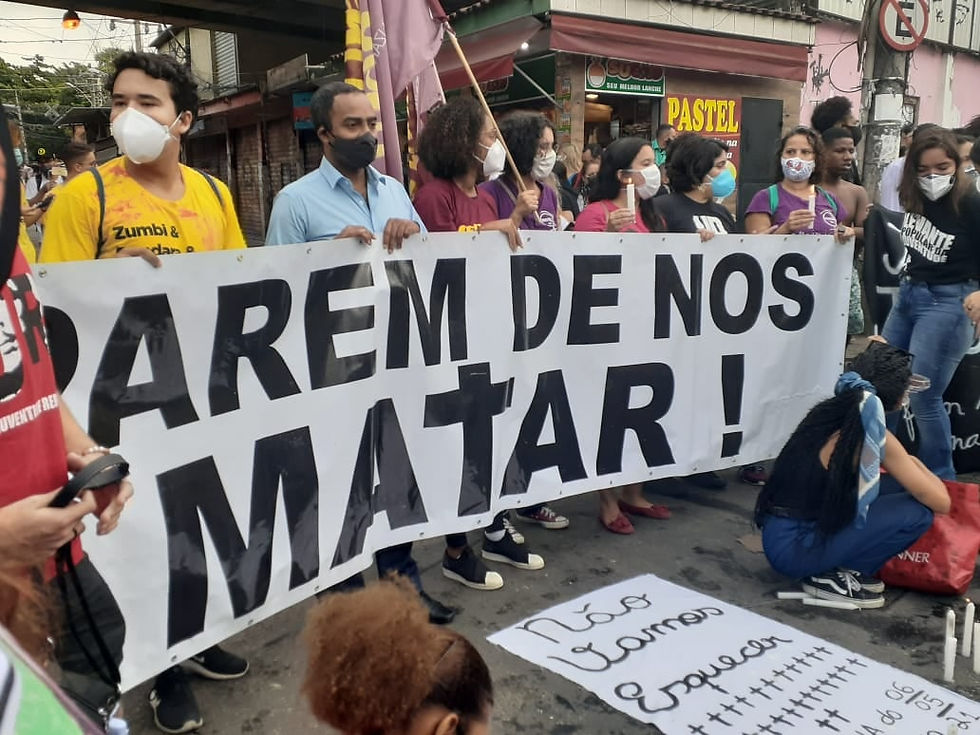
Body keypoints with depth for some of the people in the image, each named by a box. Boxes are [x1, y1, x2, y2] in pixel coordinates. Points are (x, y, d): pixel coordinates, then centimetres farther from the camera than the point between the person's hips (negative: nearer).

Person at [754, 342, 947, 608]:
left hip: (776, 536, 8)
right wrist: (916, 466, 9)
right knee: (917, 512, -7)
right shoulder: (875, 435, -15)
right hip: (795, 550, -8)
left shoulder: (827, 410, 7)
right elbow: (941, 503, -9)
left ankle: (831, 568, 10)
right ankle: (833, 577, -1)